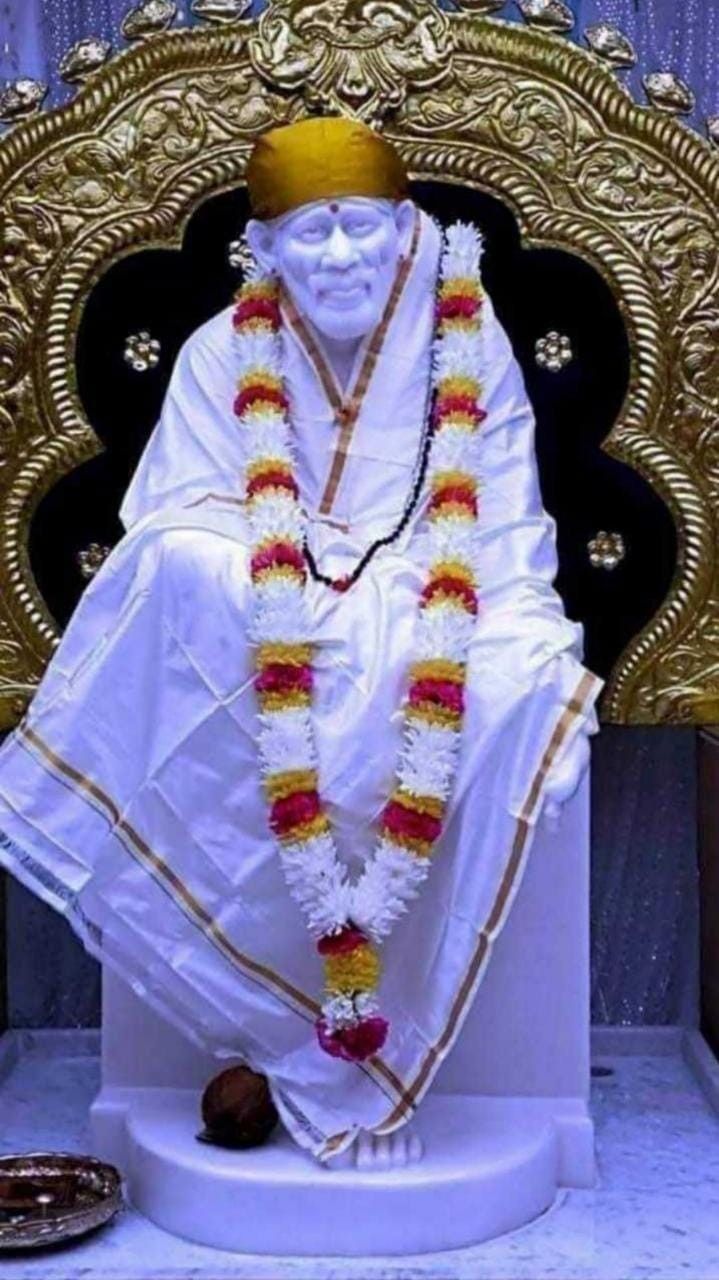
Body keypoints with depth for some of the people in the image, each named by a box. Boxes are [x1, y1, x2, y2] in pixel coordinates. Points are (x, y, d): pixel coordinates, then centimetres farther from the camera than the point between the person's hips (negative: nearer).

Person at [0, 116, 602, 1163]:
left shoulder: (468, 348, 1)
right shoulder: (224, 355, 2)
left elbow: (508, 543, -4)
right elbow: (174, 525, -5)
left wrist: (534, 652, -23)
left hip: (422, 629, 0)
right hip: (264, 636, 0)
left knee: (515, 694, -35)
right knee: (185, 570, -34)